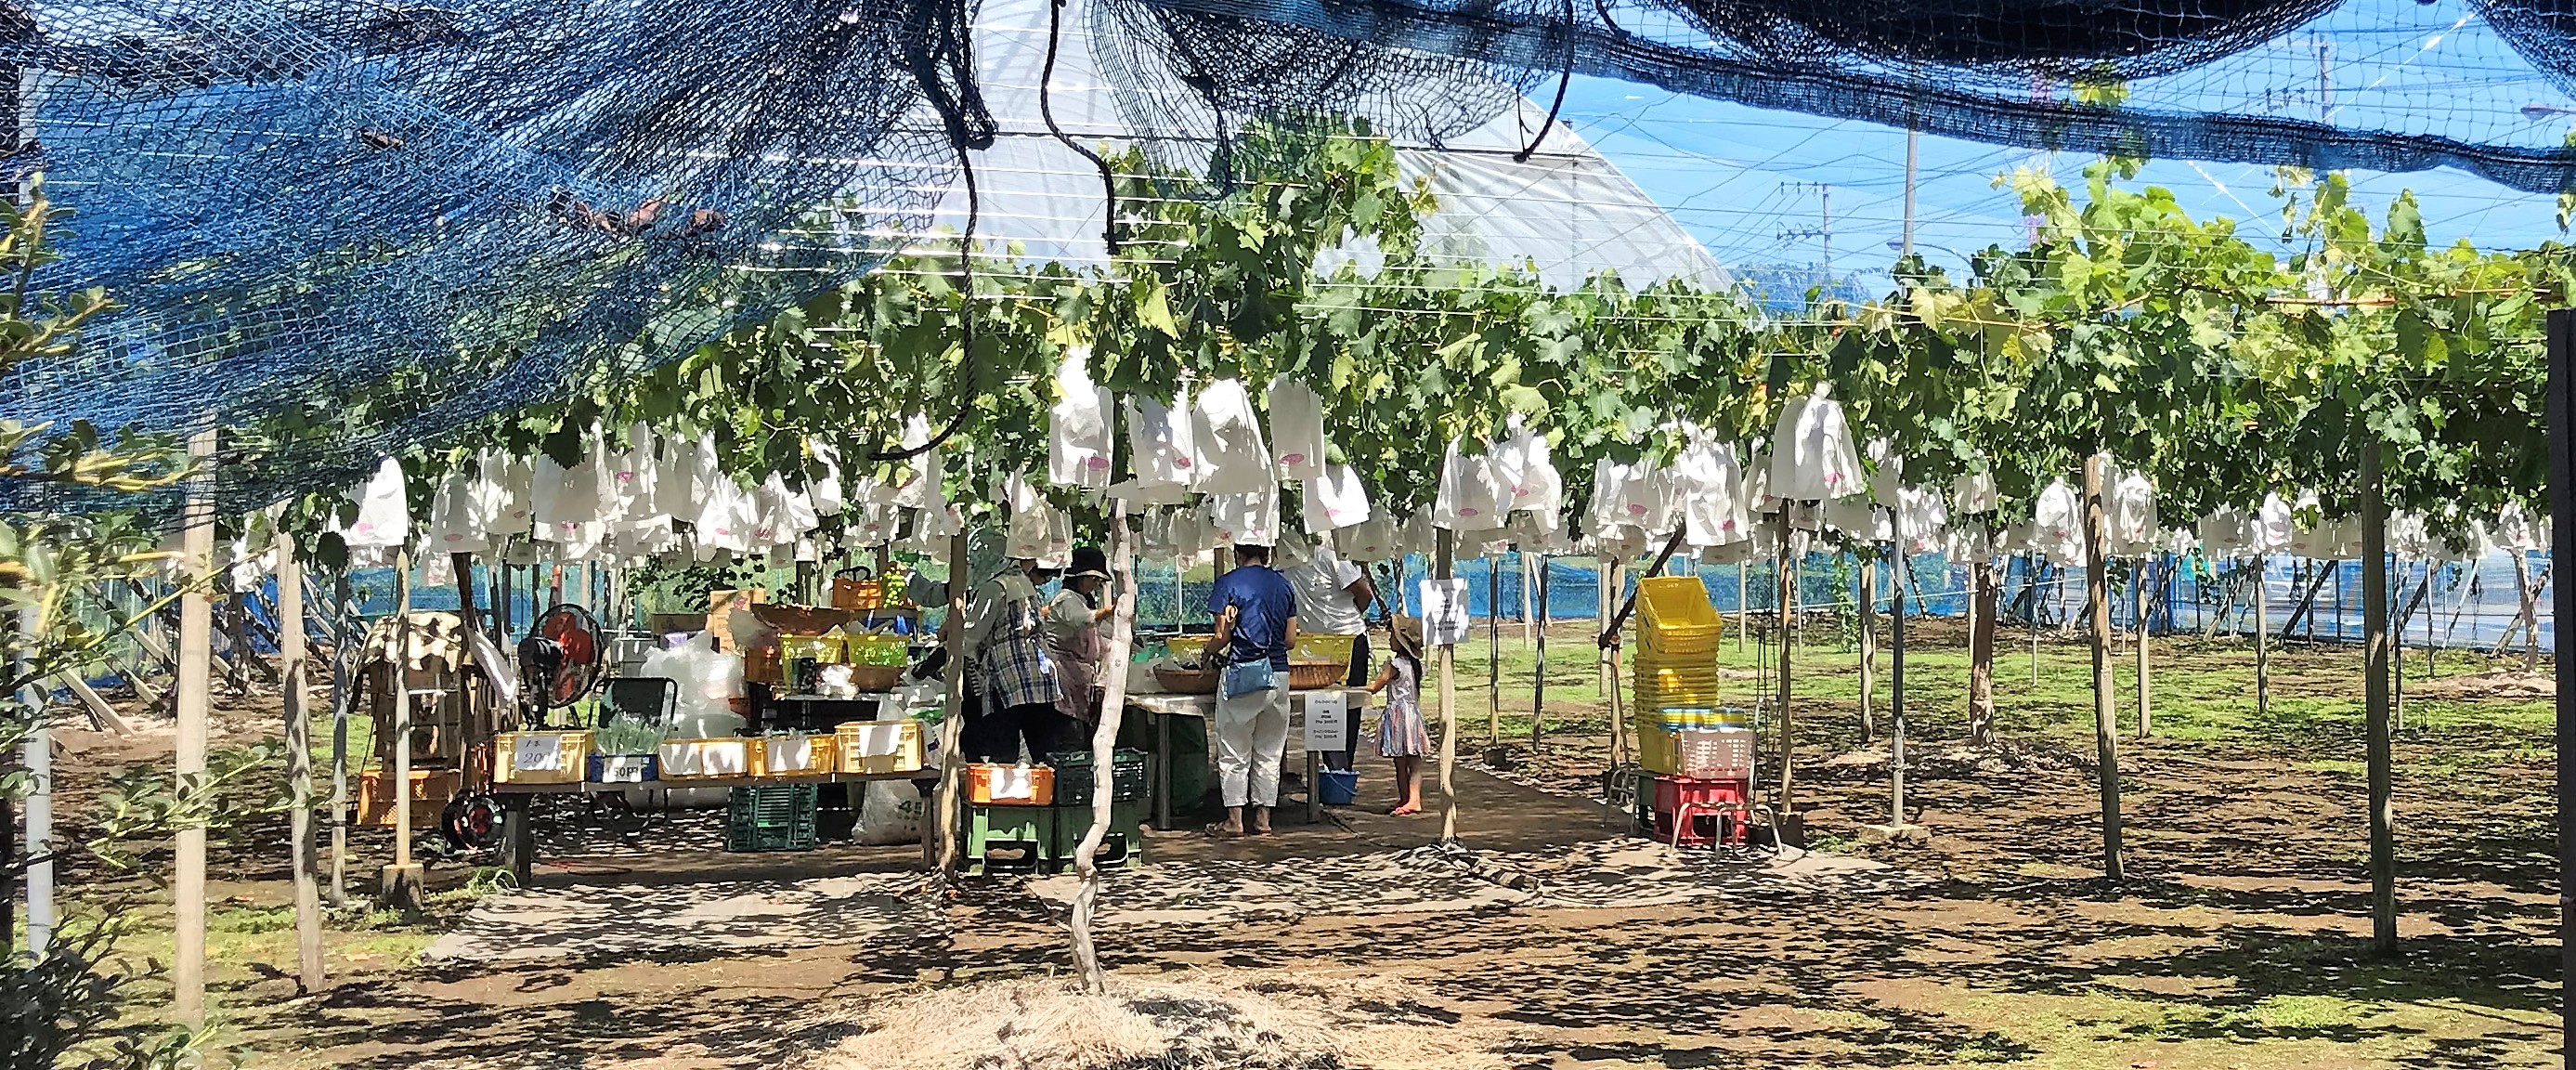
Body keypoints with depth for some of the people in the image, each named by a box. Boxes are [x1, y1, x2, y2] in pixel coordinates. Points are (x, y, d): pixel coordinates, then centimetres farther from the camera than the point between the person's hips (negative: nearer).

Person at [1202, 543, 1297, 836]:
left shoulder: (1228, 583, -4)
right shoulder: (1282, 584, 9)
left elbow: (1223, 635, -8)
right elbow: (1290, 639, 8)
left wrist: (1209, 652, 11)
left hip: (1242, 672, -4)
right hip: (1278, 673, 4)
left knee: (1234, 754, 4)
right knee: (1269, 752, 11)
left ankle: (1234, 819, 5)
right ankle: (1262, 816, 13)